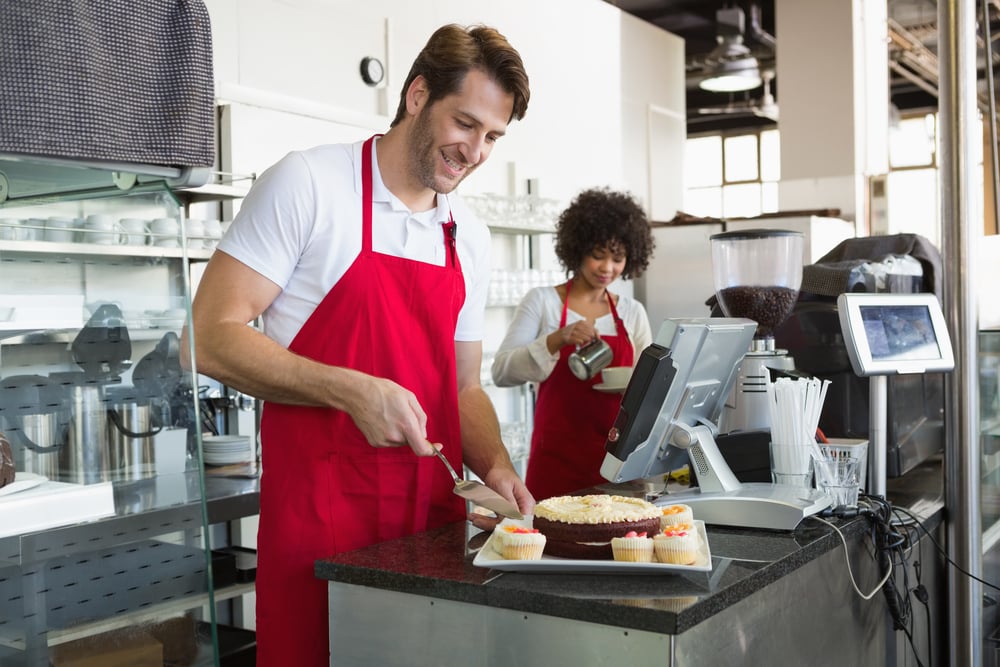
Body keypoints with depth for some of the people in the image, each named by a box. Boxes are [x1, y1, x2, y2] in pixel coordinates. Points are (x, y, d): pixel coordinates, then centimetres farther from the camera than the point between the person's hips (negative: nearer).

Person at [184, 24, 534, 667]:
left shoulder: (470, 239, 11)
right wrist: (352, 391, -22)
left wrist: (495, 466, -4)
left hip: (434, 518, 6)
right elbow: (211, 337, -12)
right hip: (318, 517, -5)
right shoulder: (308, 183, -8)